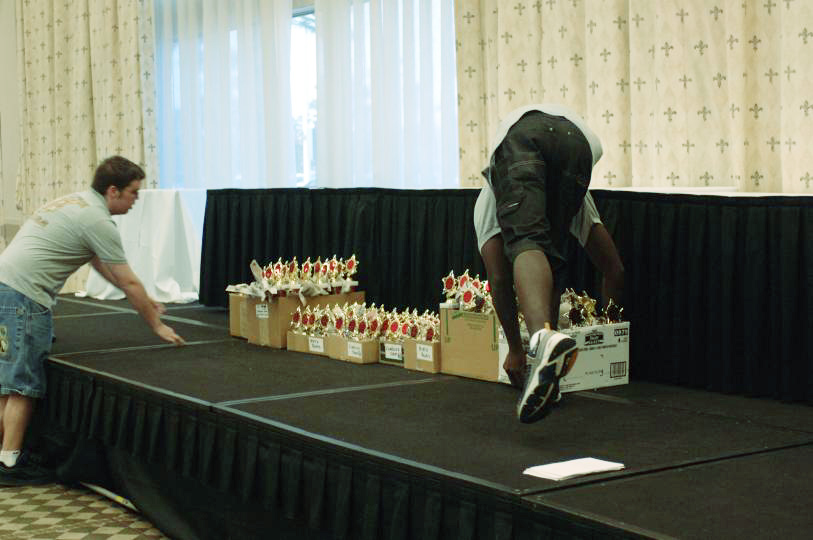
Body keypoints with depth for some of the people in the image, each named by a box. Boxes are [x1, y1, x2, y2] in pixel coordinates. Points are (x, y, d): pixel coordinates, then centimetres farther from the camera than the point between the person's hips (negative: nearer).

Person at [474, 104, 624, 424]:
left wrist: (514, 349, 40)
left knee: (525, 245, -18)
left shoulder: (487, 198, 42)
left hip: (516, 136, -2)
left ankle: (544, 337, -49)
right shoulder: (580, 204, 47)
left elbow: (499, 279, 33)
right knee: (548, 260, 18)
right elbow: (614, 270, 43)